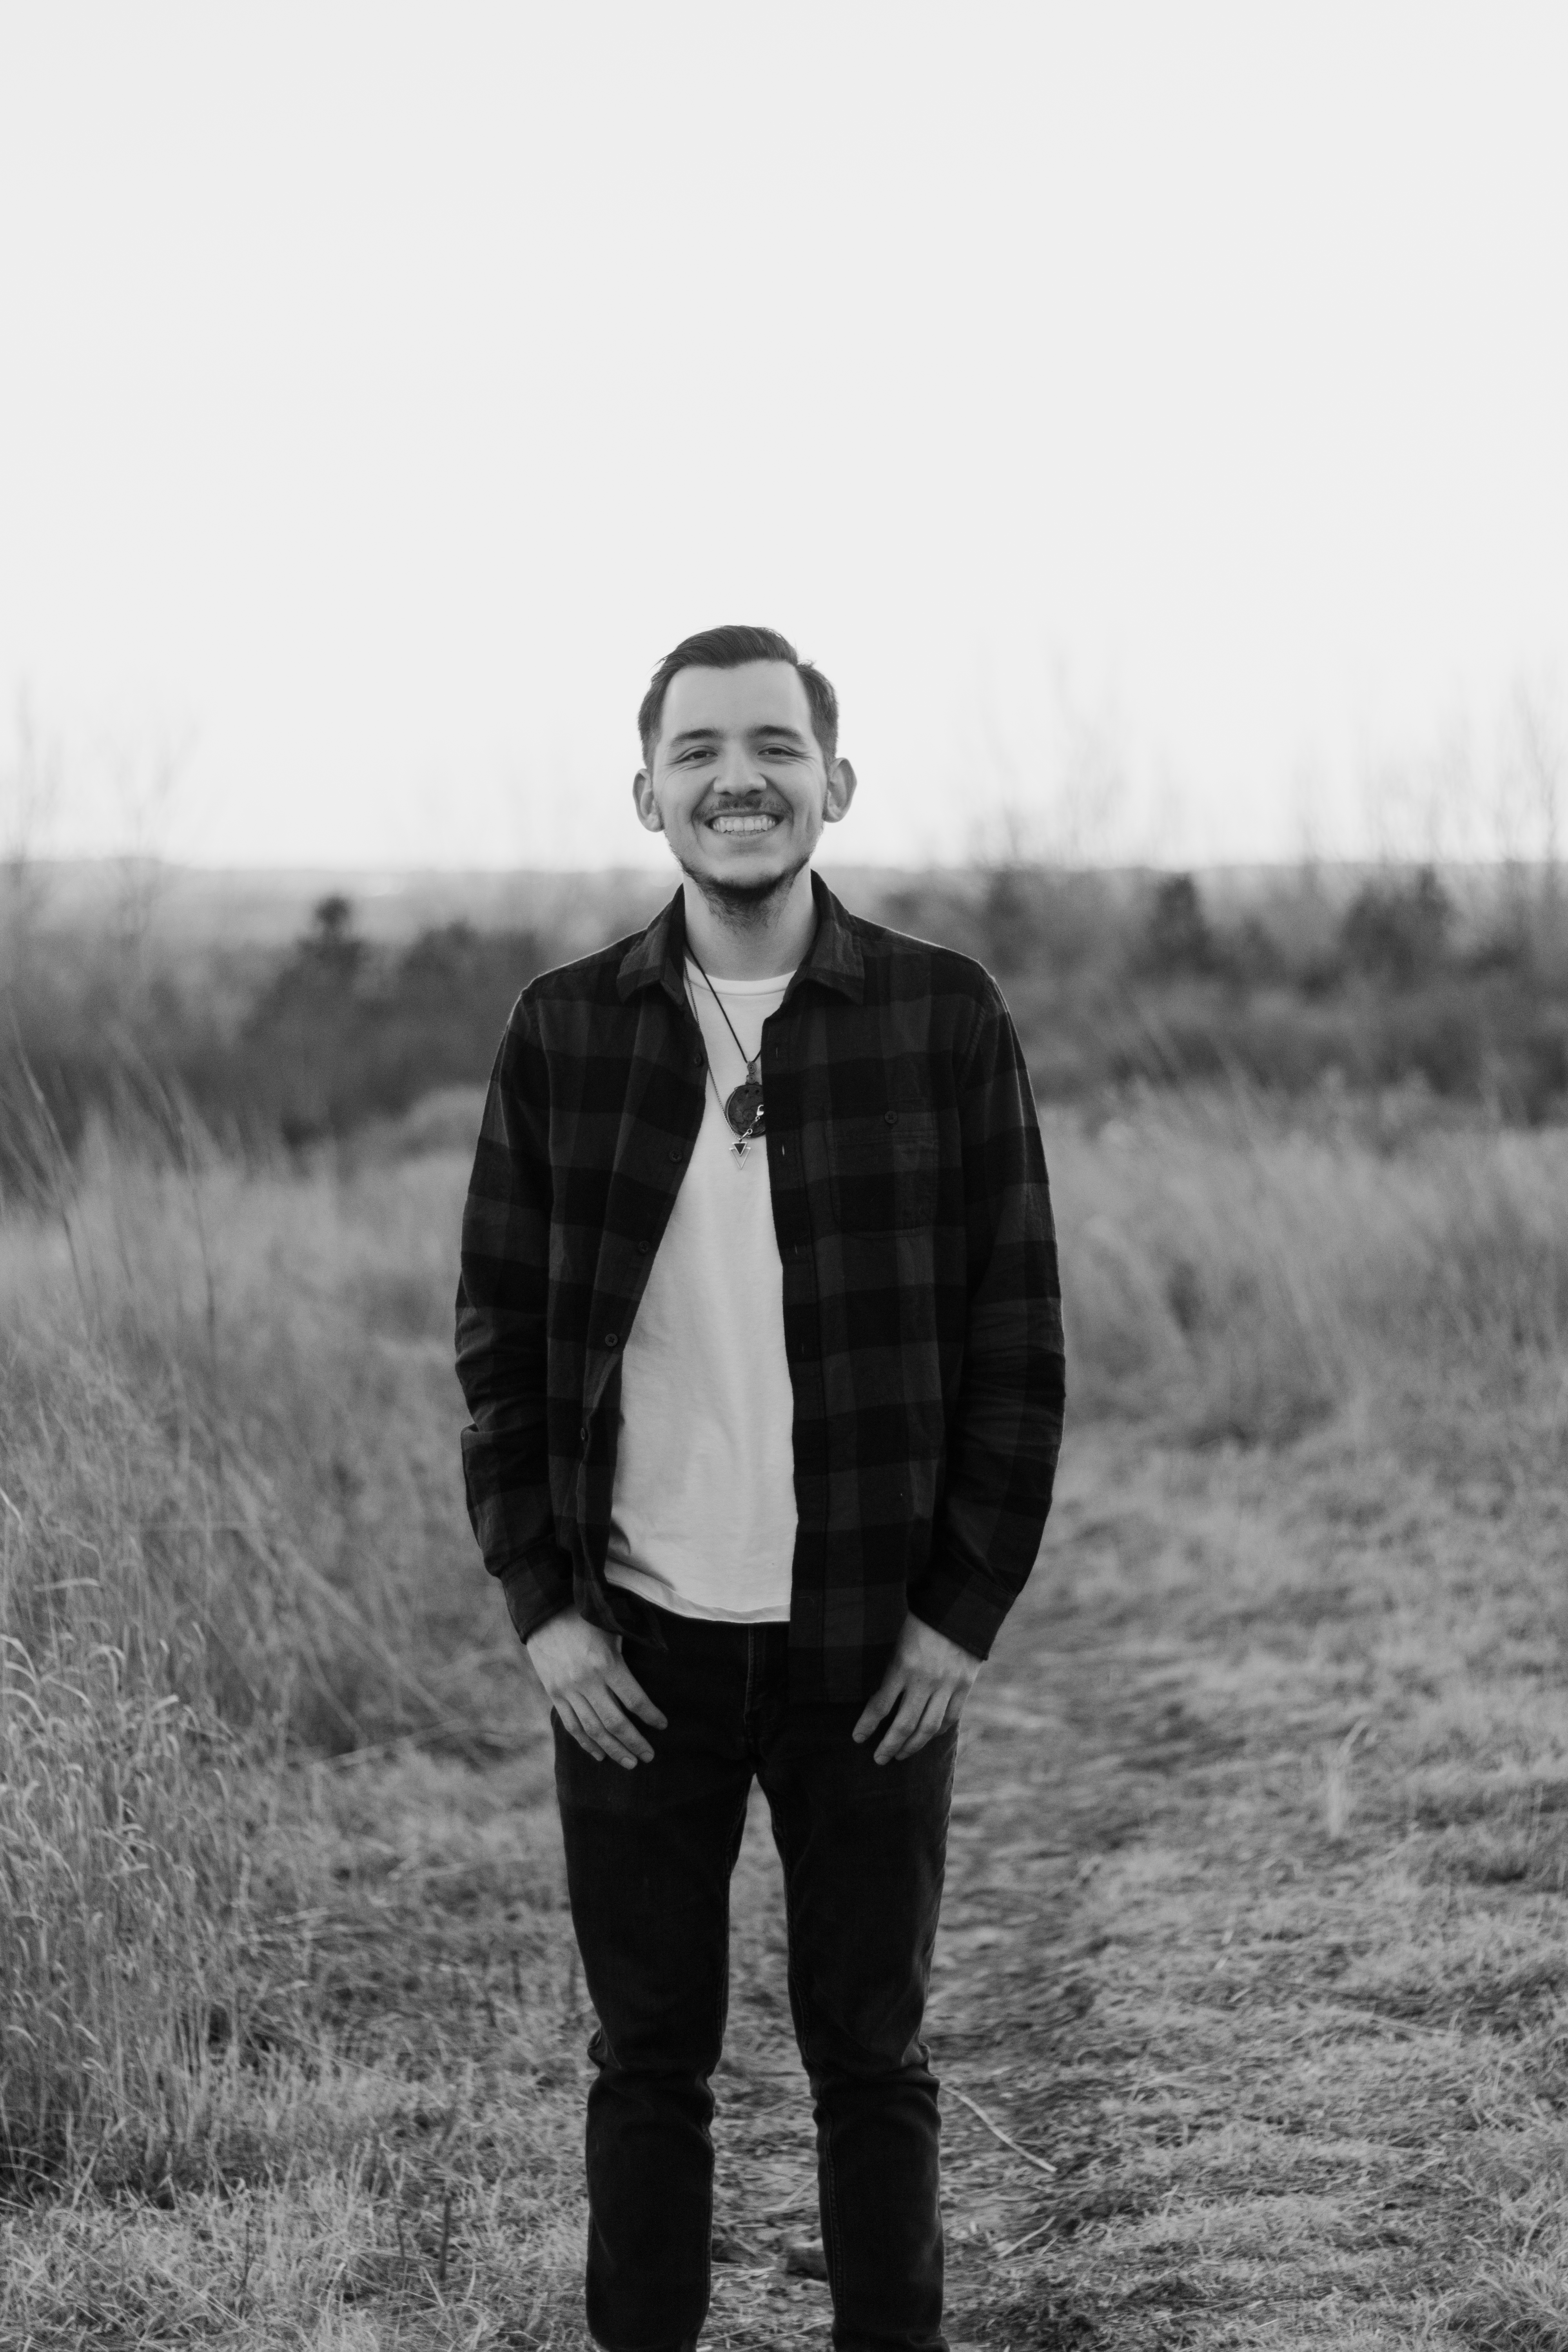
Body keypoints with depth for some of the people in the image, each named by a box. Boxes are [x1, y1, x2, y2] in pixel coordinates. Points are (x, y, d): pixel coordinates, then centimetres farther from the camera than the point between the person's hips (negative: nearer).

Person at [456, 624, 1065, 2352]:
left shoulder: (946, 1022, -2)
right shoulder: (564, 1032, 1)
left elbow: (1015, 1337, 0)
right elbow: (497, 1335, 4)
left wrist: (964, 1612, -5)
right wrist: (541, 1607, -3)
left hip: (873, 1647, -1)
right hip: (634, 1647, 1)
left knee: (869, 2058, 9)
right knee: (648, 2060, 9)